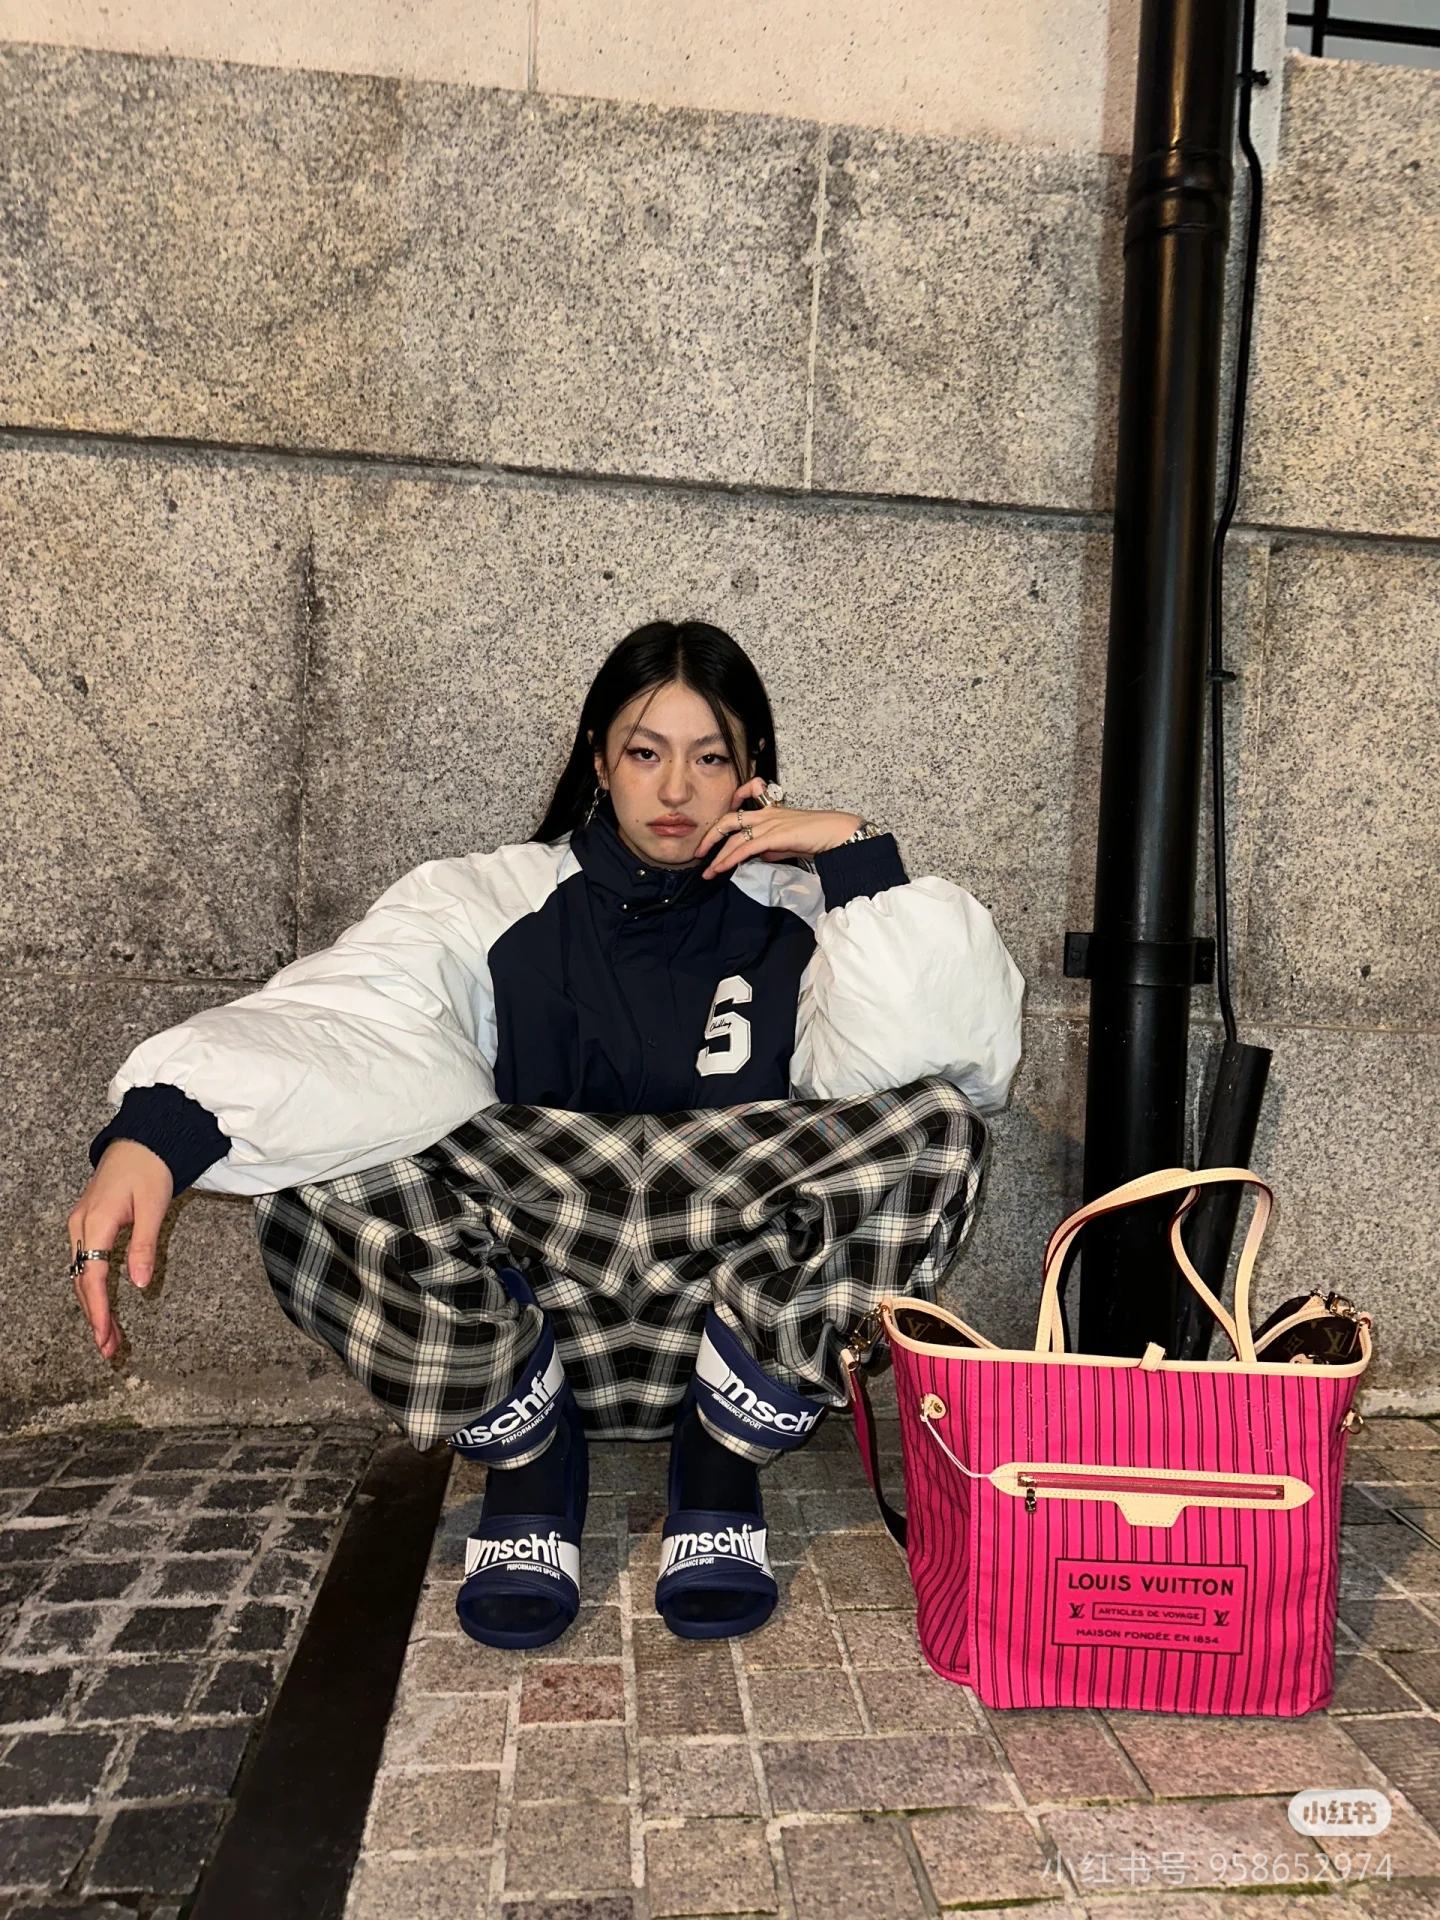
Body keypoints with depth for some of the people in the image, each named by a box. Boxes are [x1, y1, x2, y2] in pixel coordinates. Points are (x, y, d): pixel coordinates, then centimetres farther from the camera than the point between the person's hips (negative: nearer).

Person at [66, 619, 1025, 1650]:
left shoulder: (800, 919, 4)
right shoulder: (497, 902, 2)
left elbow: (959, 1061, -13)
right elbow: (339, 1017, -17)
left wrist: (858, 853, -12)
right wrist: (156, 1126, -34)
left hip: (759, 1329, 1)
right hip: (526, 1326, 0)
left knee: (937, 1129, -24)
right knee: (315, 1179, -26)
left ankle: (724, 1458, -2)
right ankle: (529, 1453, 2)